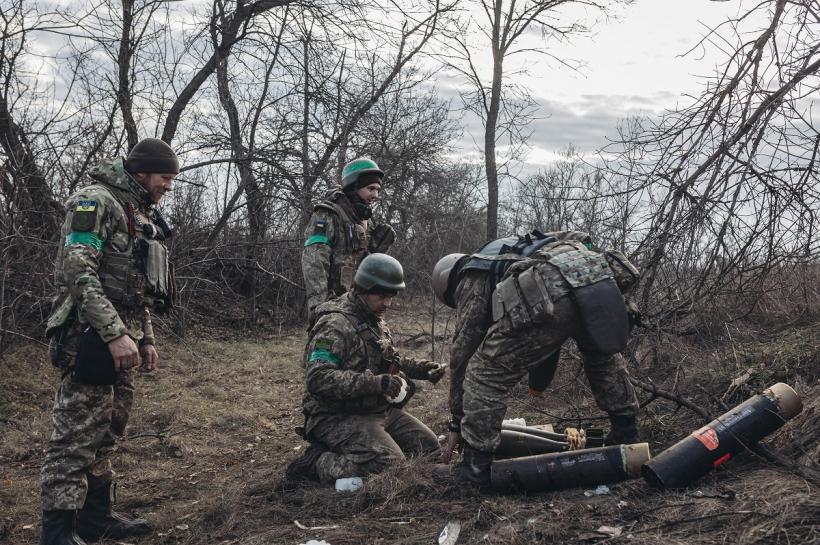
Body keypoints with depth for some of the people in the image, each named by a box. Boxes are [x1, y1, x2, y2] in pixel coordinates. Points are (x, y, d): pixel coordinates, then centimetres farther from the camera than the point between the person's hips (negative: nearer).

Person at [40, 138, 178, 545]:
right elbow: (77, 273, -20)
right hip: (92, 338, -10)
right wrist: (115, 334, -24)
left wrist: (146, 339, 21)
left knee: (106, 433, 15)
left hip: (120, 338, 10)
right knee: (78, 435, -8)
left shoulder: (140, 215, 20)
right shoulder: (96, 201, -9)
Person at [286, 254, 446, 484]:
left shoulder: (374, 321, 14)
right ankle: (317, 463, -10)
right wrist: (374, 383, -34)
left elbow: (390, 361, 26)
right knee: (393, 465, -25)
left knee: (429, 446, 7)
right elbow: (318, 379, -29)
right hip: (338, 418, -10)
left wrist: (423, 368, 7)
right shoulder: (336, 325, -19)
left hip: (379, 409, 10)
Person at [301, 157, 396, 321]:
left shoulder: (365, 220, 17)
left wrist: (379, 246, 4)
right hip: (333, 301, -8)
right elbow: (314, 263, -19)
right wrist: (317, 303, -27)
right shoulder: (327, 215, -9)